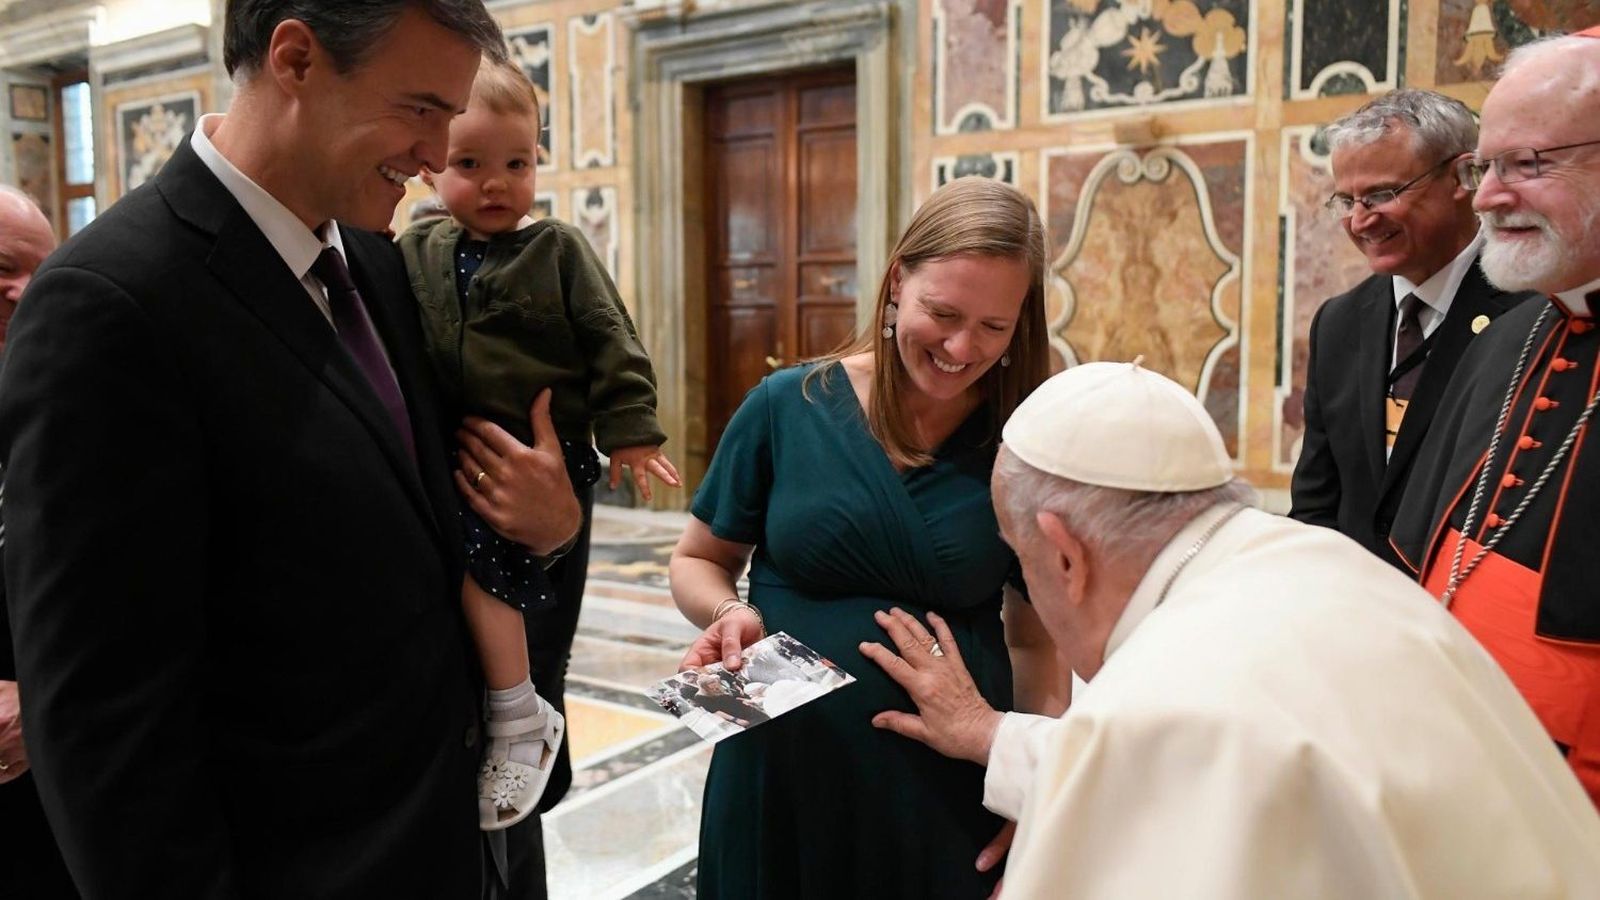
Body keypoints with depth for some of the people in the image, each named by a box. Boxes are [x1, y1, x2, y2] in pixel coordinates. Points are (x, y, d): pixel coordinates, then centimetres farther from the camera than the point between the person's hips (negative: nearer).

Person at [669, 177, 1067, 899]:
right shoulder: (787, 406, -7)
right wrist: (730, 613, -15)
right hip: (782, 775, 0)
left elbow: (1037, 639, 3)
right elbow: (697, 560, 5)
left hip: (952, 795, 0)